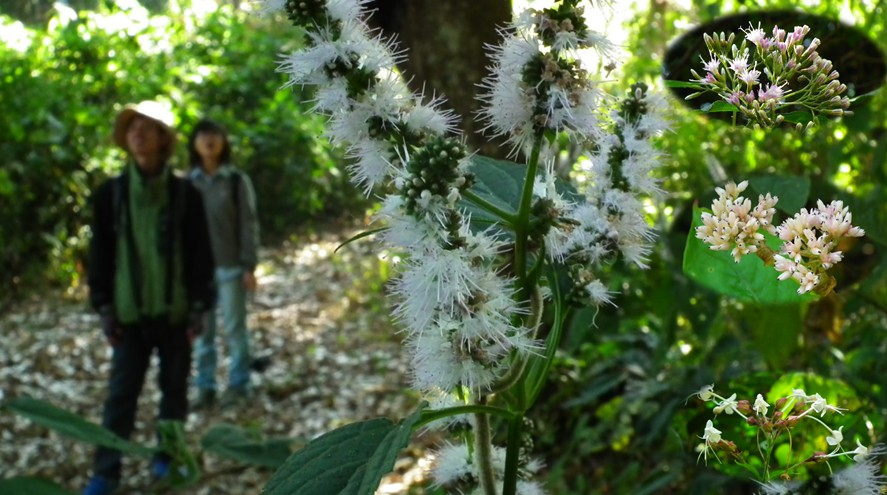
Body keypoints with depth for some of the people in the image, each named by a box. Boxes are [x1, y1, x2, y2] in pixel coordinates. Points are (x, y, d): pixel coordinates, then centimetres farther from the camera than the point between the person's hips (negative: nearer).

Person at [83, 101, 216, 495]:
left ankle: (167, 456, 25)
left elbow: (201, 253, -1)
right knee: (121, 392, 1)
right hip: (130, 311, 0)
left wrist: (199, 306, -4)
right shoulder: (110, 194, 0)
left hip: (175, 309, 0)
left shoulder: (185, 193, -3)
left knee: (174, 387, 10)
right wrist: (103, 306, 0)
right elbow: (100, 253, 4)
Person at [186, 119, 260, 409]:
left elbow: (248, 225, -1)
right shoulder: (188, 183, 6)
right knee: (202, 330, 7)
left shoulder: (237, 181, -1)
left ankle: (238, 385, 15)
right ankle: (205, 387, 16)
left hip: (229, 265, -2)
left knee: (234, 327, 4)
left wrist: (249, 266, -6)